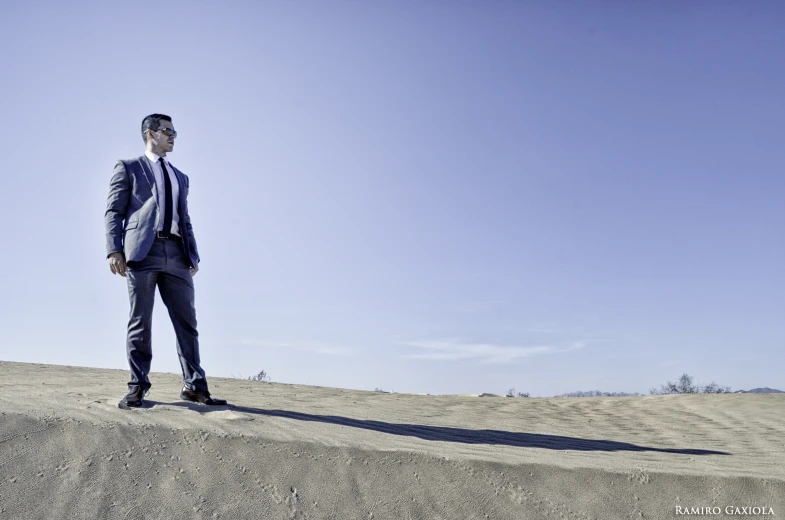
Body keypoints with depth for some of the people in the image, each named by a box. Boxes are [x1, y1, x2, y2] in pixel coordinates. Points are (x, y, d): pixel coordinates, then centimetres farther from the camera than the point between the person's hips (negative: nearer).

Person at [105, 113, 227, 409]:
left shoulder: (180, 177, 27)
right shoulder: (128, 168, 13)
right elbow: (114, 211, 4)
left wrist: (194, 255, 10)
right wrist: (114, 250, -10)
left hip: (176, 253, 4)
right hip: (142, 251, -4)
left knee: (187, 321, 0)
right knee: (140, 322, -1)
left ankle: (194, 386, 4)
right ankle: (138, 387, 7)